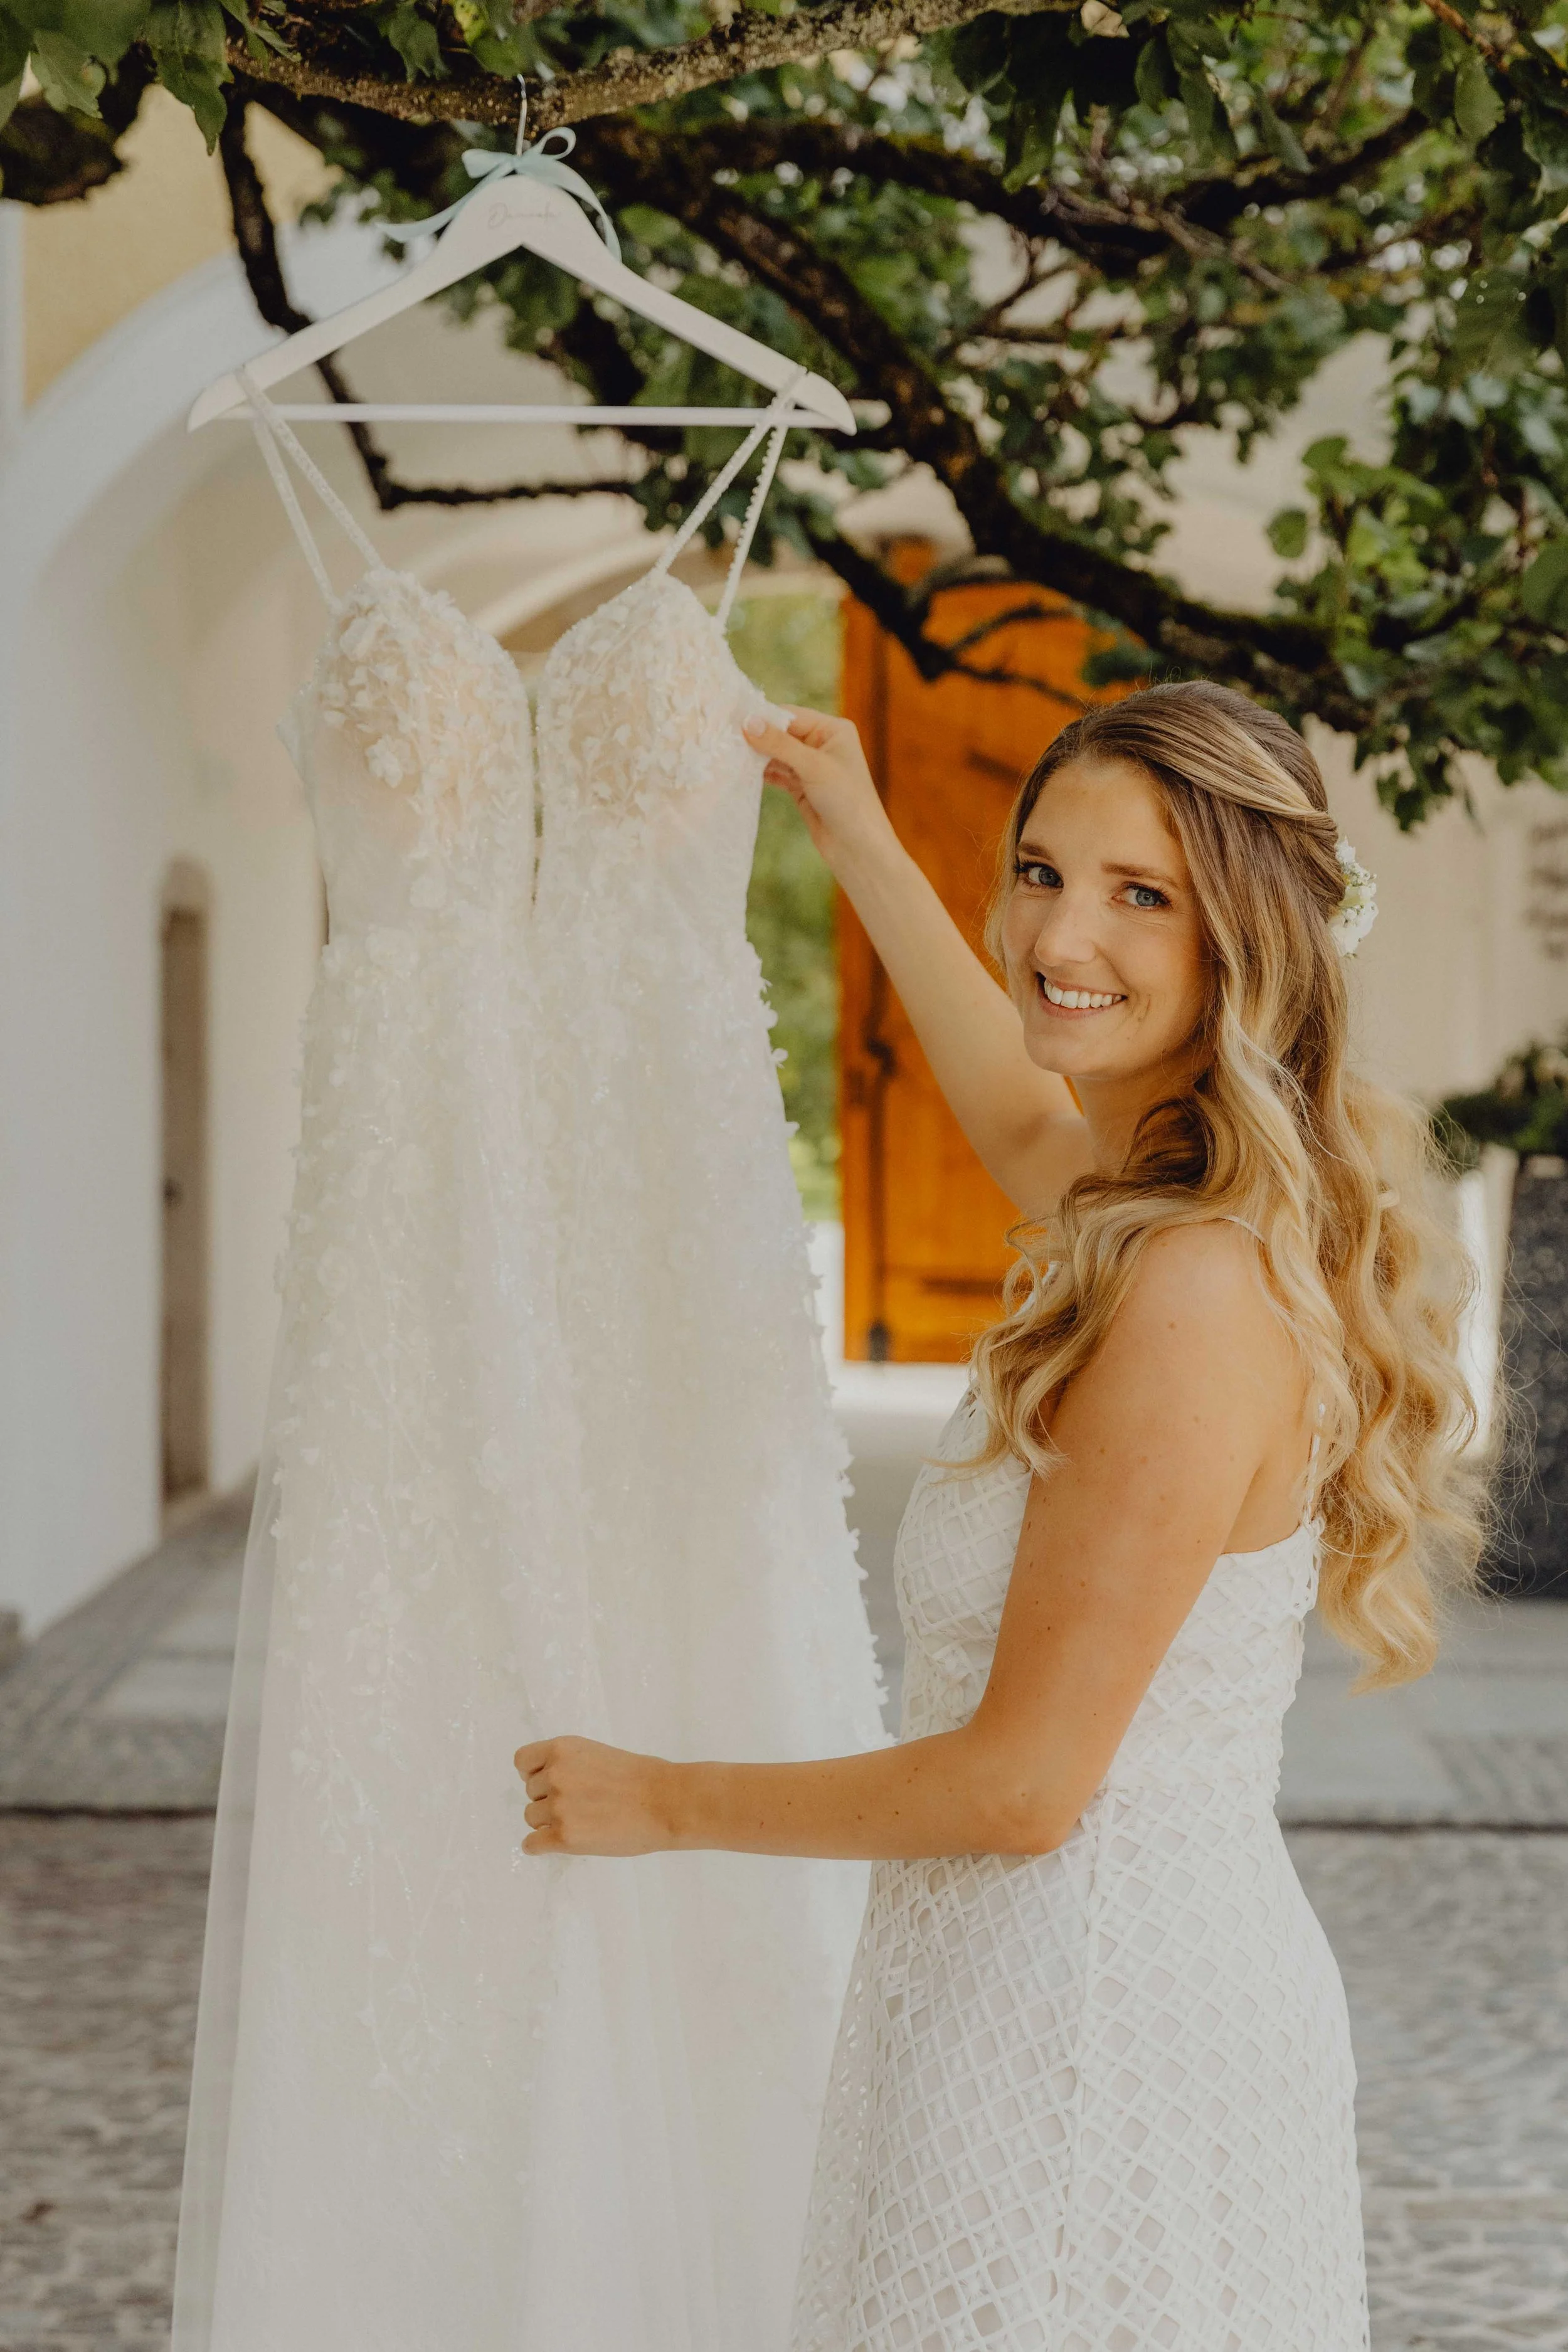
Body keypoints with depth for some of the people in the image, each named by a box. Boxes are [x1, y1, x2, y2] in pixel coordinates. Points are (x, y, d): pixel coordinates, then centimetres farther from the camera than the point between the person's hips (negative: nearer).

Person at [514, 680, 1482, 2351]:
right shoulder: (1150, 1213, 3)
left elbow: (1023, 1783, -22)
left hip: (1108, 2014, -9)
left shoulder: (1201, 1293, -25)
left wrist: (661, 1801, -9)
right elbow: (1026, 1120, 31)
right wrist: (860, 844, 36)